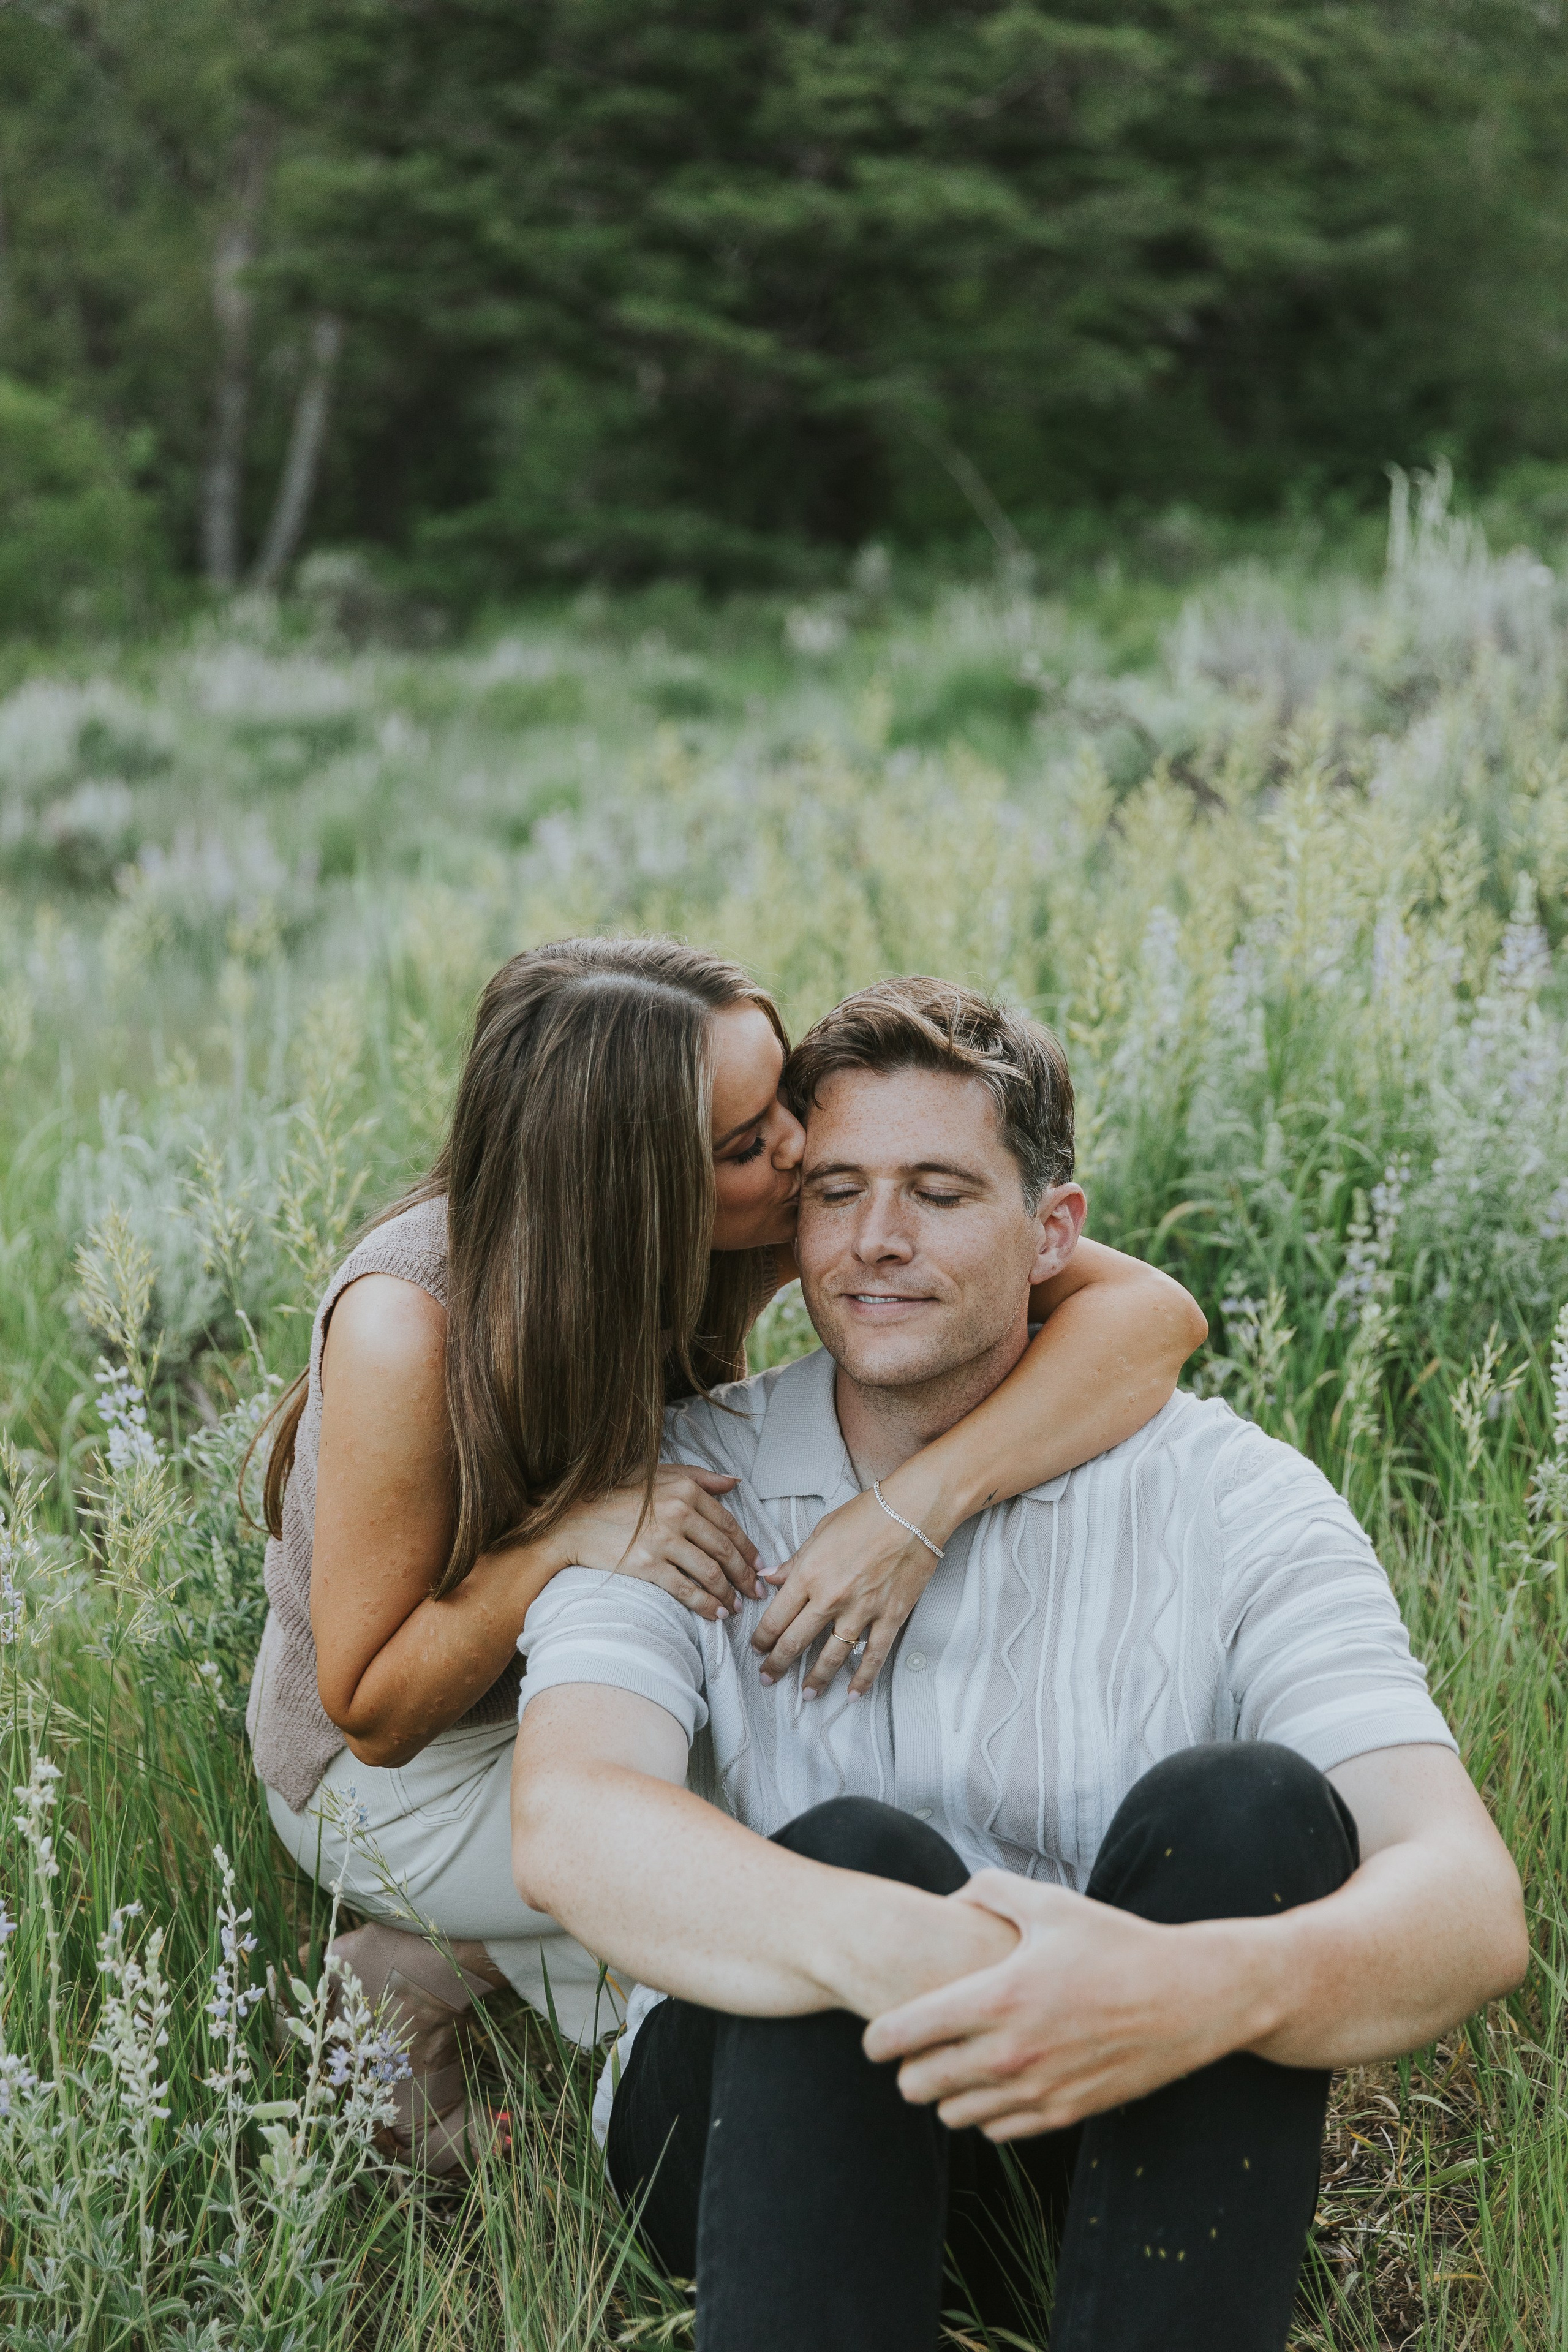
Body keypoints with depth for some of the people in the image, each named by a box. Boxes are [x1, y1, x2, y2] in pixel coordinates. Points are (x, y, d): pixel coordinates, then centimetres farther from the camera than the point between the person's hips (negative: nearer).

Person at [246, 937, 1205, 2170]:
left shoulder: (765, 1217, -22)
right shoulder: (410, 1323, -34)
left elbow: (1151, 1314, -30)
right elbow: (370, 1707, -24)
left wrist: (920, 1502, -45)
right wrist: (567, 1538, -40)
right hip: (402, 1772, -6)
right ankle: (447, 1967, 1)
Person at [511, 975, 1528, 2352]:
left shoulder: (1229, 1501, -5)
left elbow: (1470, 1904, -19)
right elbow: (568, 1826, -22)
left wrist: (1206, 1988, -43)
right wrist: (881, 1949, -43)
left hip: (1120, 2171, 1)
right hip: (750, 2125, 0)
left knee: (1245, 1807, -26)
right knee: (859, 1852, -30)